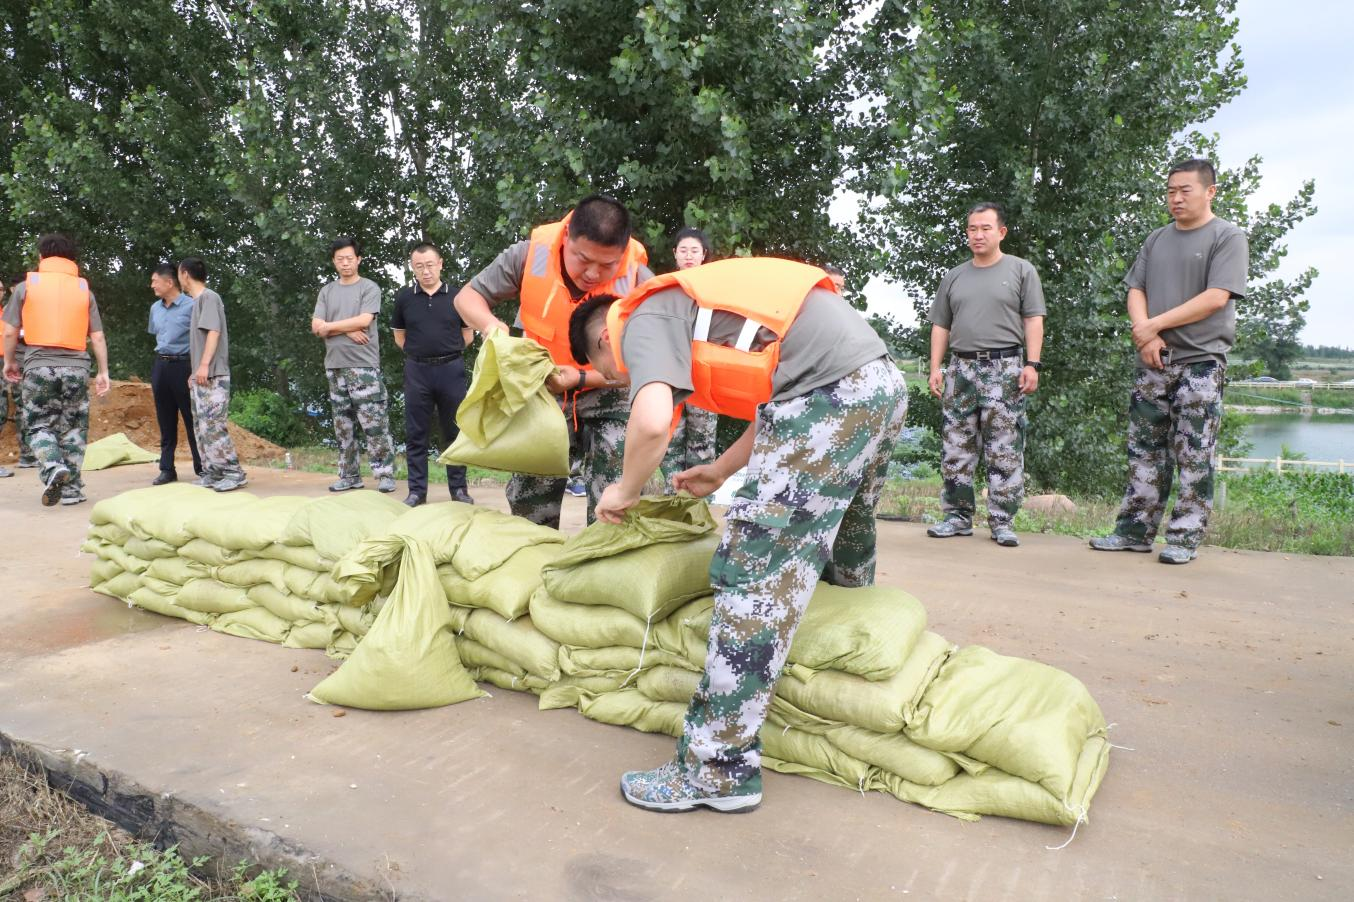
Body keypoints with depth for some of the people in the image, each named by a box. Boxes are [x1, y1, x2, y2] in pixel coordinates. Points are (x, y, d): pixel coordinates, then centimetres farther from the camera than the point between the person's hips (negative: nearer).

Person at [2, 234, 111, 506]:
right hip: (76, 366, 1)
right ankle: (71, 488, 8)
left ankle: (53, 467, -18)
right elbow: (97, 337, 5)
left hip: (39, 366, -1)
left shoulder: (26, 286, 5)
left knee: (38, 425, 9)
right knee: (73, 427, 9)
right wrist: (103, 372, 10)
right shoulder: (84, 289, 8)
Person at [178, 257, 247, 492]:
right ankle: (212, 473, 11)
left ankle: (234, 474, -9)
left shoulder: (209, 297, -6)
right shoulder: (197, 300, 20)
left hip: (213, 376, -9)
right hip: (200, 377, 9)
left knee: (213, 427, -13)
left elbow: (214, 332, -17)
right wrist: (195, 372, 20)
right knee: (202, 428, 8)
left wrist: (204, 365, -24)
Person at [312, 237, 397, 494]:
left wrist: (330, 326, -1)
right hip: (335, 366, 5)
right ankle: (349, 475, 14)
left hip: (364, 366, -5)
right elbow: (316, 327, 6)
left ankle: (385, 474, -5)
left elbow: (364, 320, -11)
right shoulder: (327, 291, 16)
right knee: (343, 425, 7)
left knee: (374, 424, -9)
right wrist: (348, 331, -8)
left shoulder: (370, 288, 3)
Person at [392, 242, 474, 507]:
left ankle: (459, 489, 14)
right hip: (416, 371, 1)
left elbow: (467, 336, 9)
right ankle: (417, 491, 12)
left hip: (451, 370, -1)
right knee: (416, 434, 4)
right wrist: (420, 352, 8)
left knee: (454, 431, 6)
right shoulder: (404, 297, 4)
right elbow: (400, 337, 14)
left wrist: (446, 352, 8)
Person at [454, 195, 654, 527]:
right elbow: (468, 296, -8)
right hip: (543, 393, 2)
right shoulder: (530, 255, -20)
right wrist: (493, 327, -29)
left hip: (607, 394, -2)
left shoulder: (638, 281, -23)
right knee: (529, 502, 8)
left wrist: (582, 378, -31)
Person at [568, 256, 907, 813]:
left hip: (830, 392, -10)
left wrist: (625, 490, 1)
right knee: (839, 551, 27)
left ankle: (719, 771, -2)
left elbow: (652, 421, -19)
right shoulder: (693, 308, 28)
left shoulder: (645, 319, 1)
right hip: (883, 381, 10)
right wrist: (721, 472, 32)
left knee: (755, 574, -8)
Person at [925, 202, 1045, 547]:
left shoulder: (1021, 270, 7)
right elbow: (940, 326, 16)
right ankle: (957, 516, 11)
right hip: (961, 367, 4)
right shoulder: (954, 277, 17)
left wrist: (1032, 364, -8)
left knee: (1005, 450, -5)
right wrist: (935, 368, 7)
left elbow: (1033, 320, 2)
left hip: (1004, 367, -4)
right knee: (956, 448, 3)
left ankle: (1002, 522, 0)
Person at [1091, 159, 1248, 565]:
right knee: (1145, 450, 6)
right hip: (1154, 362, 5)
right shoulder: (1157, 240, 16)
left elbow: (1216, 298, -12)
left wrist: (1155, 325, -12)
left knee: (1193, 455, -2)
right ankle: (1135, 530, 12)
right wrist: (1144, 333, -8)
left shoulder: (1228, 238, -1)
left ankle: (1184, 538, 4)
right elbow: (1136, 291, 10)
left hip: (1200, 361, -5)